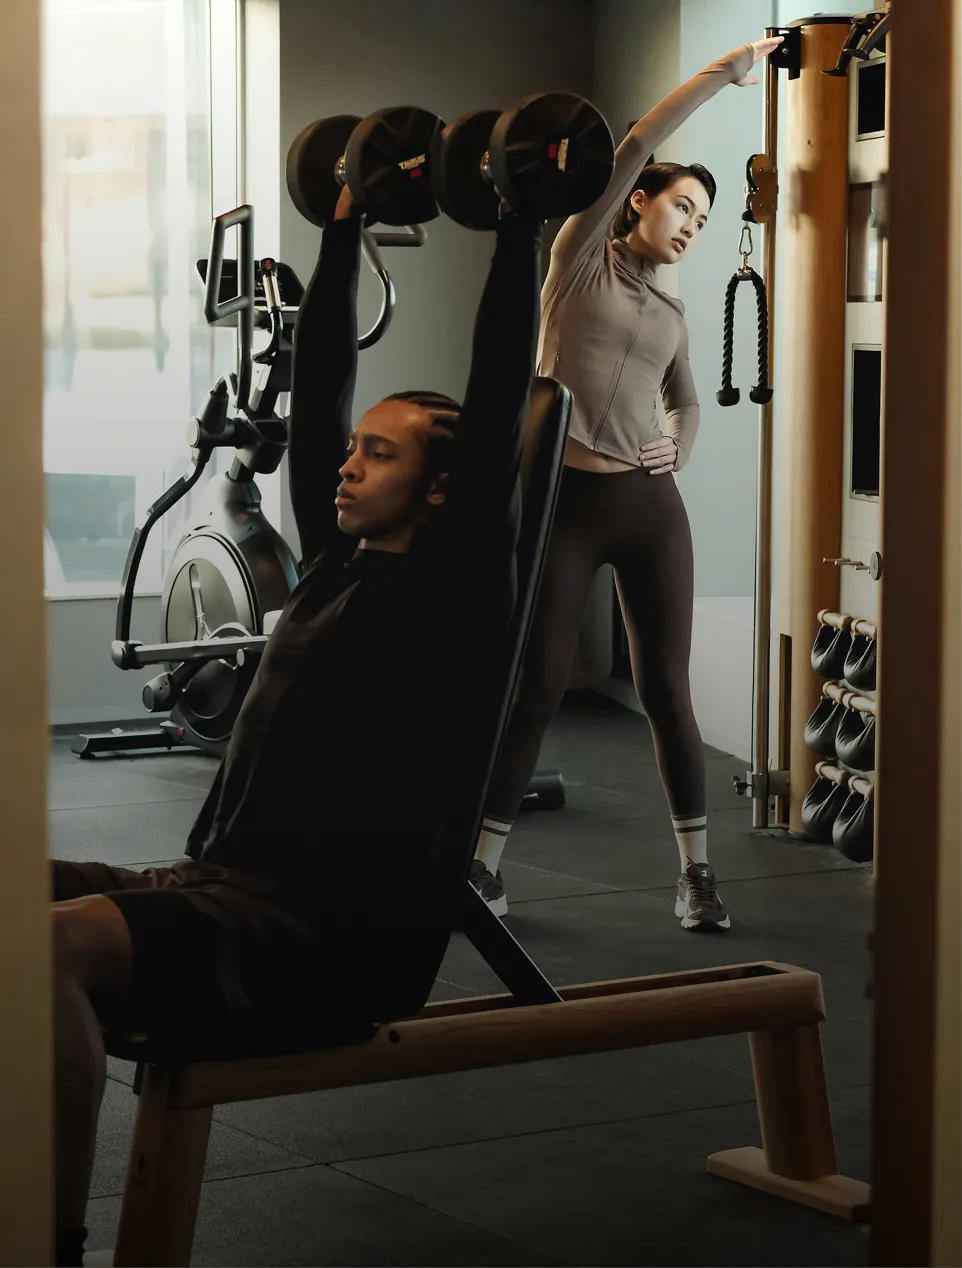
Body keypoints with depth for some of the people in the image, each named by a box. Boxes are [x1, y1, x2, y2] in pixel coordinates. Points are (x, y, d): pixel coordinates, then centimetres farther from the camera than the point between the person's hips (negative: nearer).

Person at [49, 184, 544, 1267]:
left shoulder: (456, 587, -3)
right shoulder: (337, 558, 19)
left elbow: (499, 395, -9)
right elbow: (314, 388, 24)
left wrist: (519, 219, -6)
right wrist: (345, 223, 28)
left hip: (336, 935, -9)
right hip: (220, 888, 9)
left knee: (51, 946, -32)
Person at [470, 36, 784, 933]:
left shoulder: (671, 314, 15)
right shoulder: (579, 258, 2)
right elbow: (631, 150, -8)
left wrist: (679, 447, 8)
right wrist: (723, 72, -9)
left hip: (650, 507, 4)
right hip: (565, 501, -4)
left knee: (665, 690, 3)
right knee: (536, 687, -1)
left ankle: (696, 873, 10)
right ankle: (484, 864, 11)